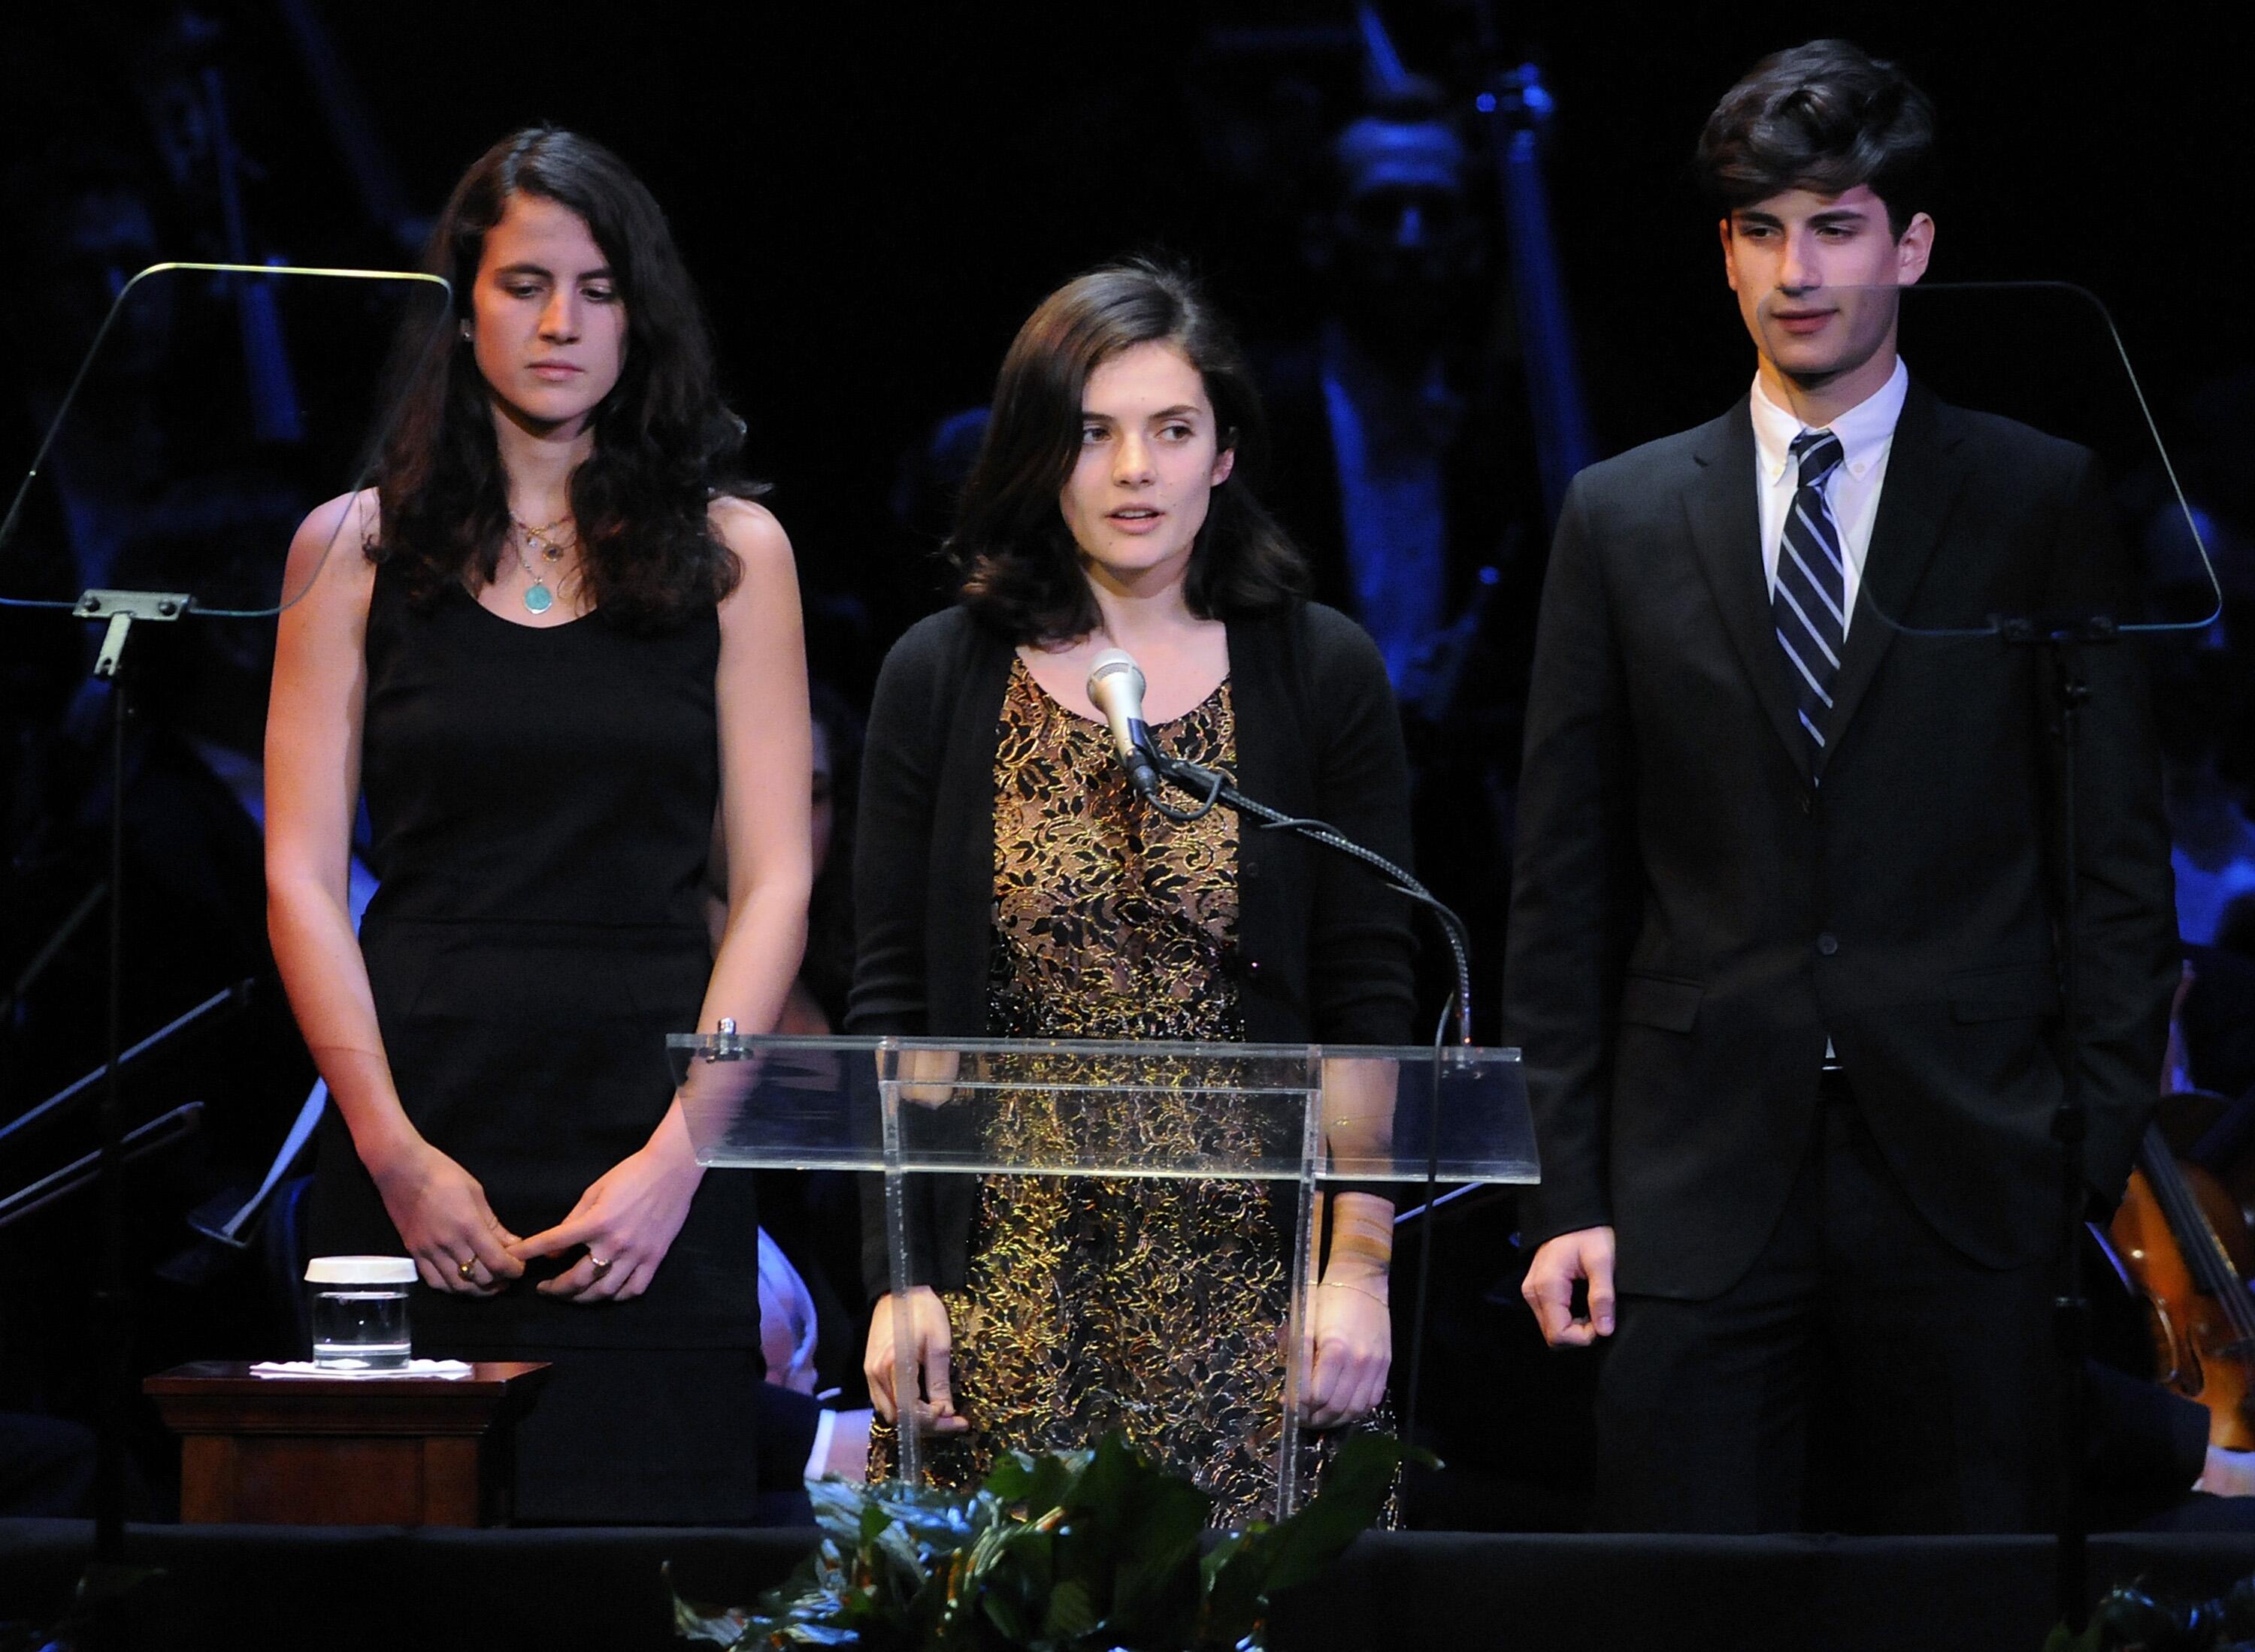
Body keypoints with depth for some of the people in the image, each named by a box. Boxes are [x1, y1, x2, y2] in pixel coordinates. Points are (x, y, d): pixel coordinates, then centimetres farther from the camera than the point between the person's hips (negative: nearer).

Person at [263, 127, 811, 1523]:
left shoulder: (730, 552, 8)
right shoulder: (356, 549, 8)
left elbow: (775, 883, 4)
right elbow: (302, 876, 3)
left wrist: (680, 1152, -9)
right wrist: (392, 1148, -9)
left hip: (653, 1145, 0)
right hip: (421, 1135, 0)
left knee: (643, 1507, -4)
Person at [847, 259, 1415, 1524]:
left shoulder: (1325, 675, 4)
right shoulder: (939, 680, 6)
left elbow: (1372, 1001, 3)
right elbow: (890, 1000, 6)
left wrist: (1361, 1268, -6)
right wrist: (897, 1277, -1)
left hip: (1251, 1288, 0)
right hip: (1005, 1295, 1)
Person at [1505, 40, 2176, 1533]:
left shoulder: (2043, 501, 6)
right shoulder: (1622, 518, 10)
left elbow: (2118, 850, 4)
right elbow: (1566, 886, 9)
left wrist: (2104, 1150, -3)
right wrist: (1569, 1192, 3)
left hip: (1963, 1181, -1)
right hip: (1696, 1183, 1)